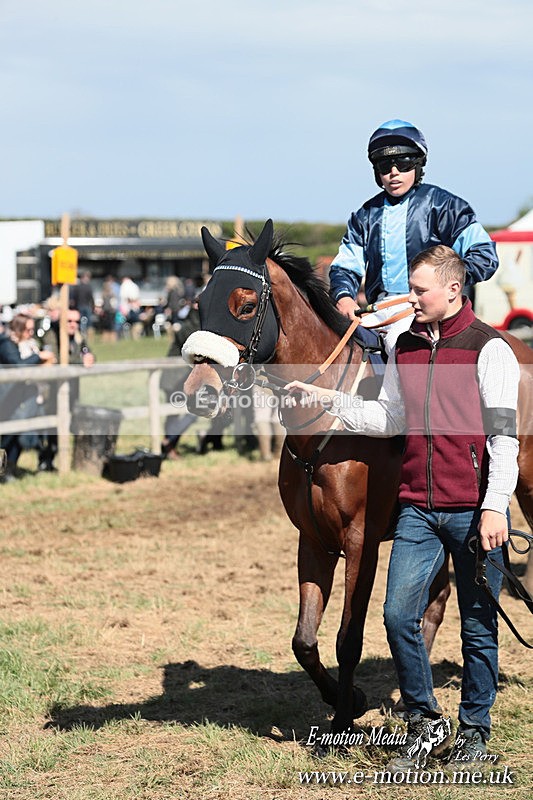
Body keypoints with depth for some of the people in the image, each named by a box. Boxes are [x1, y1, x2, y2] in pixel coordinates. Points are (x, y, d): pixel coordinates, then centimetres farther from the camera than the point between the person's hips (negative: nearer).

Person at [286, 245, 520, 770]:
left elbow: (503, 434, -9)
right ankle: (422, 718, 14)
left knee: (478, 624, 5)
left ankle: (474, 729, 20)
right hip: (418, 508, 5)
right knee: (399, 613, -4)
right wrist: (328, 400, 8)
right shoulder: (405, 348, 10)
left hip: (473, 509, -4)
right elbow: (390, 418, 19)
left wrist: (494, 508, -15)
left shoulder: (488, 349, -6)